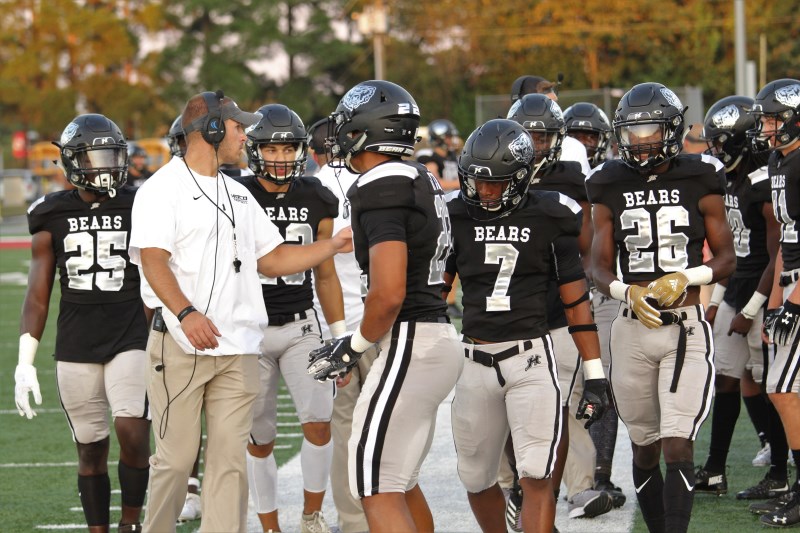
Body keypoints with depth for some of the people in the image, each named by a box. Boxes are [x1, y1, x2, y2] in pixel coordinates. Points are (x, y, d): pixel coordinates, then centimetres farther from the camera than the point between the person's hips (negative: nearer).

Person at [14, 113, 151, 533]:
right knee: (91, 449, 5)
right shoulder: (53, 217, 3)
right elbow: (38, 295, 5)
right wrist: (24, 363, 0)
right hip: (75, 348, 1)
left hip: (131, 339, -1)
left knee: (132, 432, -18)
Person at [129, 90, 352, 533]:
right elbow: (153, 261, -16)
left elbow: (272, 260, 22)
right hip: (180, 346, -6)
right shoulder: (163, 189, -4)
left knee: (230, 460, 2)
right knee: (176, 458, -4)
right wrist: (186, 313, -31)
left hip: (237, 348, 6)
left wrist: (334, 246, 13)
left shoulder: (238, 195, 20)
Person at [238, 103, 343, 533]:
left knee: (319, 423, -12)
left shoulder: (317, 203, 2)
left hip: (301, 327, 2)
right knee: (259, 438, 5)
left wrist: (341, 337, 8)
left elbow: (326, 276, 11)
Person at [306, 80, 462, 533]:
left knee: (378, 492, -7)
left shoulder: (382, 188, -16)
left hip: (410, 343, -10)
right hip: (439, 338, 10)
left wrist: (355, 346, -6)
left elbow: (388, 293, -23)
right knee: (401, 482, 20)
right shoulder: (420, 180, 13)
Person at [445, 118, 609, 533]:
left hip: (530, 359, -3)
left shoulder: (549, 218, -2)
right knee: (476, 479, 11)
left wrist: (595, 375, 1)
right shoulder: (457, 217, 3)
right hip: (475, 363, 3)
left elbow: (576, 300, 2)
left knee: (536, 478, -13)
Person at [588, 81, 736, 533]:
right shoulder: (610, 188, 7)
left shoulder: (699, 182, 0)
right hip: (633, 328, 3)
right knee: (645, 449, 11)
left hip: (686, 329, -3)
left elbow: (727, 259, 3)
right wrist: (627, 292, -13)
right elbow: (600, 267, 7)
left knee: (678, 448, -13)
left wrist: (684, 278, -15)